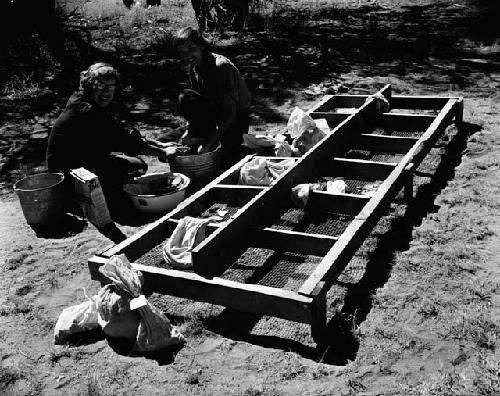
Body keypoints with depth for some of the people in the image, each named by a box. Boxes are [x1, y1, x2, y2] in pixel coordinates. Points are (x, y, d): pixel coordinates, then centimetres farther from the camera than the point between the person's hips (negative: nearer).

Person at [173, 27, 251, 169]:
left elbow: (230, 112, -29)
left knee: (229, 161, -23)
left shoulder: (222, 66, -27)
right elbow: (196, 105, 5)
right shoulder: (193, 68, -3)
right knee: (185, 98, -21)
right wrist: (189, 132, -8)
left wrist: (209, 142, -31)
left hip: (237, 115, -6)